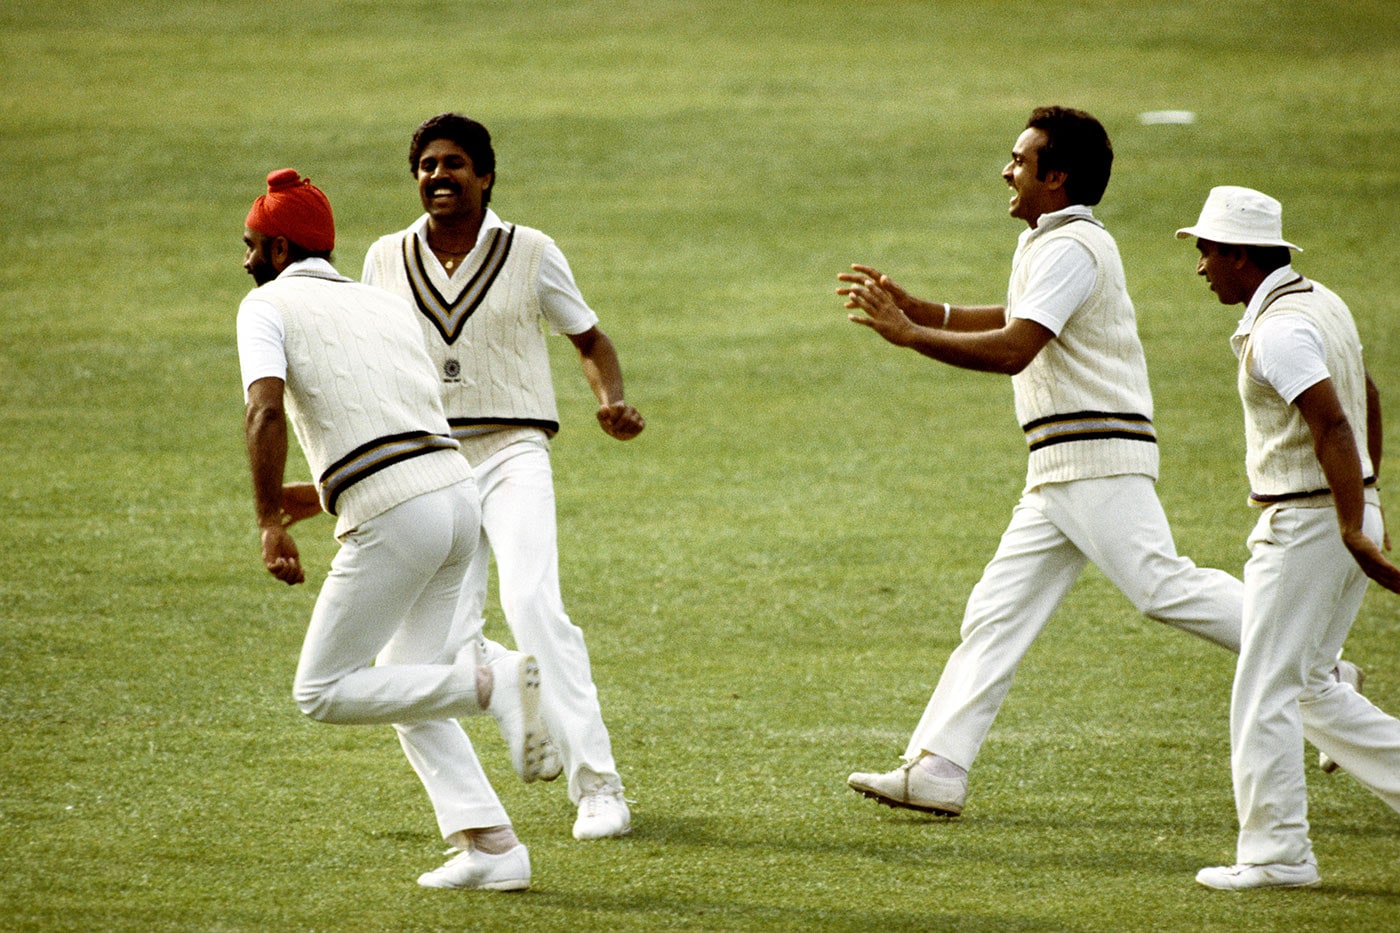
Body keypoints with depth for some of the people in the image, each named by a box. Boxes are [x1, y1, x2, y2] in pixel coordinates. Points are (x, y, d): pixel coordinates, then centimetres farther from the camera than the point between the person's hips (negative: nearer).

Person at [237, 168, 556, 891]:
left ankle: (493, 682, -14)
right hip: (458, 491, 8)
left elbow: (265, 410, -14)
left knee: (323, 693, 3)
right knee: (406, 694, 17)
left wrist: (269, 524, -11)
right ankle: (490, 847, 3)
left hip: (393, 519, -8)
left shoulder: (267, 306, 5)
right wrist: (316, 496, 31)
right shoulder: (389, 306, 25)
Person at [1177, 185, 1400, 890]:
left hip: (1305, 525, -10)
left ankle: (1275, 853, 1)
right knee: (1307, 686, 17)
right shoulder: (1321, 302, 12)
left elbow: (1333, 423, -28)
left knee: (1264, 693, -2)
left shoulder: (1277, 331, -19)